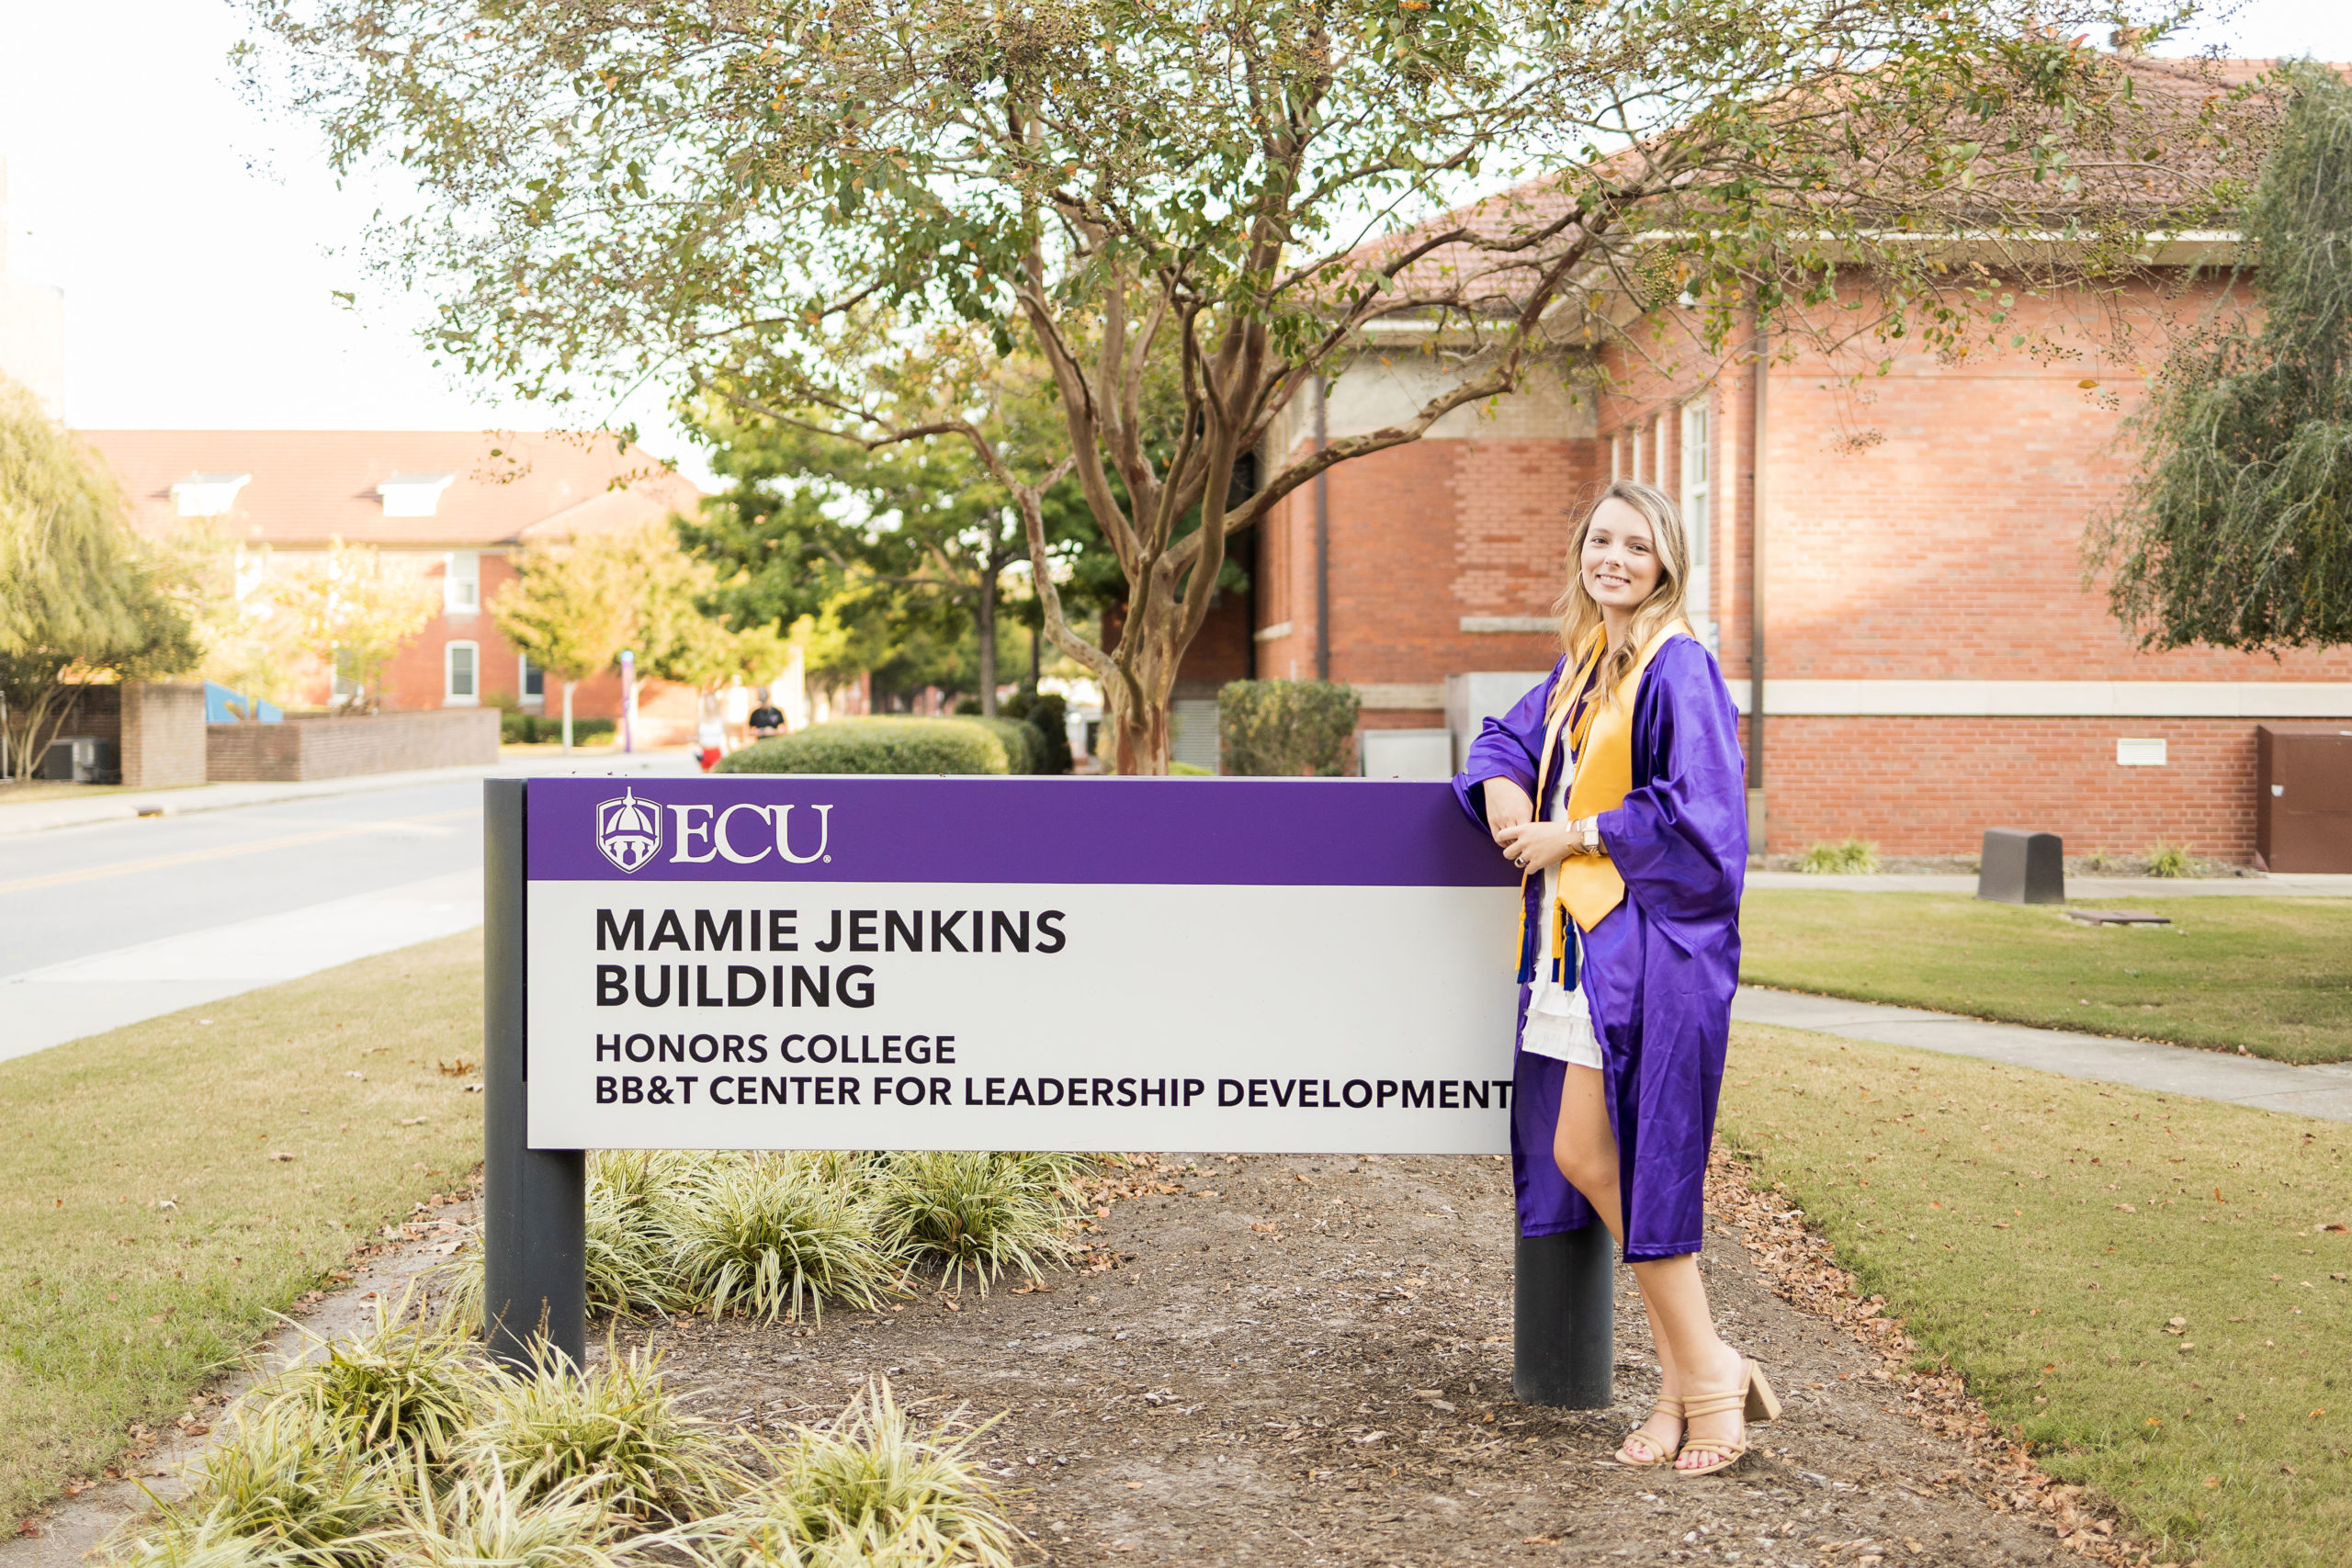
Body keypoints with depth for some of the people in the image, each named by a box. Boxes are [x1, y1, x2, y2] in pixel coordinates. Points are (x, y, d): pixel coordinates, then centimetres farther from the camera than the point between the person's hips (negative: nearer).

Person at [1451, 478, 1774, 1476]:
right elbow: (1510, 738, 27)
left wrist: (1578, 835, -12)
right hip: (1578, 943, 9)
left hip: (1647, 945, -9)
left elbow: (1695, 813, -17)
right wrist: (1501, 785, 5)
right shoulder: (1580, 667, 16)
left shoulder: (1679, 669, -10)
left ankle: (1704, 1382, 5)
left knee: (1614, 1158, -8)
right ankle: (1697, 1369, 16)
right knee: (1576, 1157, 7)